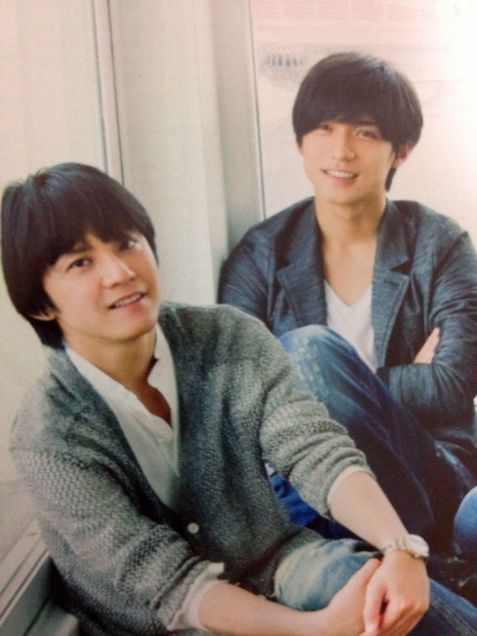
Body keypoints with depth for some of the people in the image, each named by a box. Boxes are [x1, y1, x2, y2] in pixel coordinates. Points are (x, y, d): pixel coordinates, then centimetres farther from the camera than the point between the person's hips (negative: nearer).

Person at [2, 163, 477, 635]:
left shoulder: (231, 340, -9)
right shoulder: (49, 437, -18)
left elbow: (316, 452, -17)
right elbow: (168, 582, -21)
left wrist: (401, 549, -36)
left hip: (273, 570, 4)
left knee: (359, 575, -26)